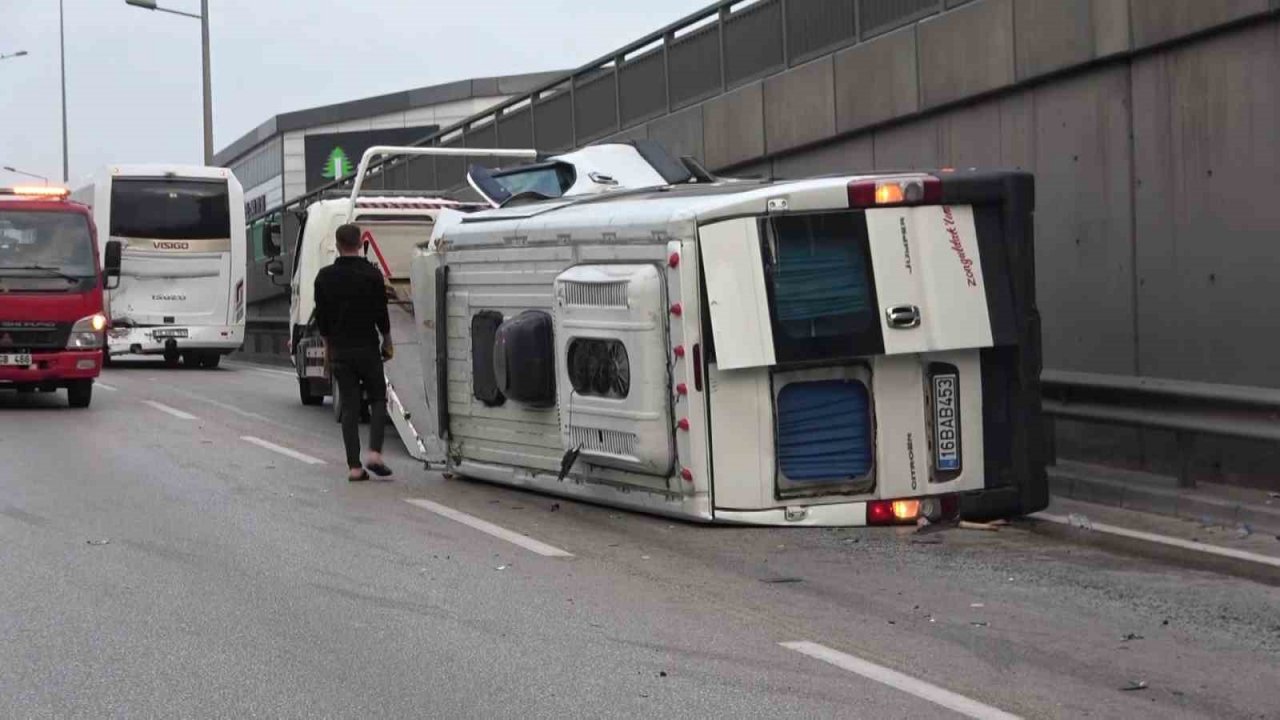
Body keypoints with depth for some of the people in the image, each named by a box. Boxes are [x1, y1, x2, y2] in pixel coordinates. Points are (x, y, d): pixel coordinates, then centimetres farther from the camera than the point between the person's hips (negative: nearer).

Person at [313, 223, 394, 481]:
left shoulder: (325, 277, 2)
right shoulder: (371, 274, -8)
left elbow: (321, 317, 7)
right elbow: (381, 314, -7)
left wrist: (328, 345, 19)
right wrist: (387, 342, 8)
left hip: (340, 350, 3)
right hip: (367, 348, -3)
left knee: (349, 406, 5)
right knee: (378, 399, 10)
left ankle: (354, 466, 0)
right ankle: (374, 453, -8)